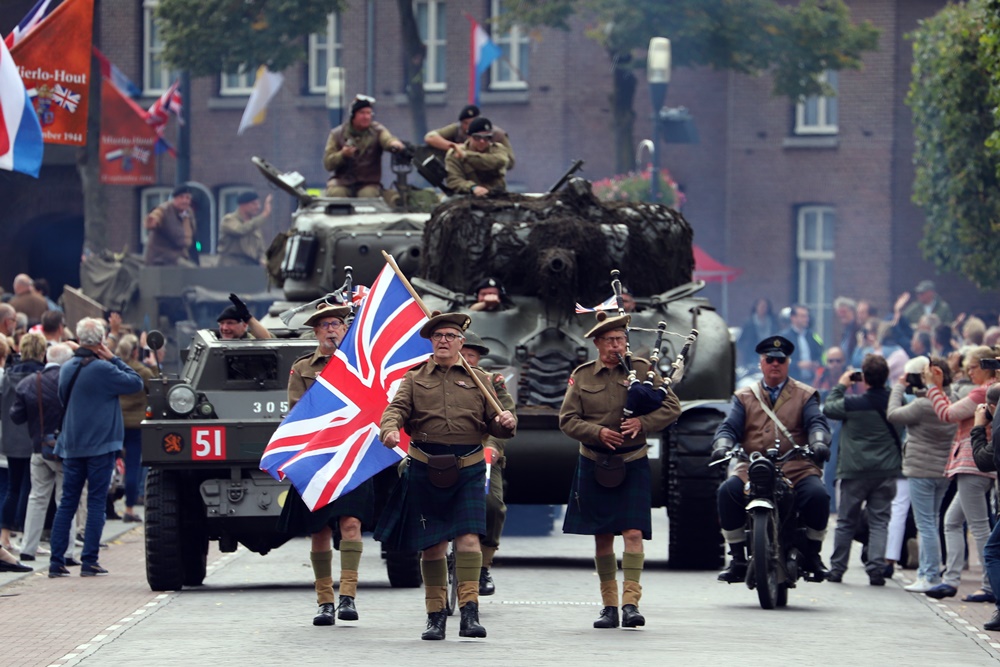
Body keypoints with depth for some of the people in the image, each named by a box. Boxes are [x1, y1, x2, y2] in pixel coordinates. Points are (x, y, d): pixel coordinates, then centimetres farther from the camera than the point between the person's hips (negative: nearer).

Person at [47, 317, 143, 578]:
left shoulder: (67, 368, 7)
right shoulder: (102, 369, -14)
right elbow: (136, 383, -10)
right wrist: (113, 359, -5)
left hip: (71, 446, 6)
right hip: (100, 445, -6)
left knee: (67, 503, 8)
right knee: (96, 503, -1)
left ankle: (56, 561, 4)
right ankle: (89, 562, -4)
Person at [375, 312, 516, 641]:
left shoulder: (478, 380, 12)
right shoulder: (415, 379, 10)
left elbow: (493, 425, 11)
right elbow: (397, 408, -5)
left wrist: (506, 423, -13)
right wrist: (390, 429, -27)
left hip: (468, 470, 0)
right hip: (425, 471, 0)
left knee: (468, 537, -13)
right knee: (431, 544, 4)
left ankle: (469, 613, -16)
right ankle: (435, 614, 14)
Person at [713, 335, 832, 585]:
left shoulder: (805, 396, 16)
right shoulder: (744, 397, 19)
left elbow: (816, 422, 1)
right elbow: (730, 426, 9)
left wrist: (819, 442, -22)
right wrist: (722, 445, -14)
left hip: (796, 468, -1)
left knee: (817, 494, -30)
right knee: (727, 491, -27)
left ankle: (812, 554, -7)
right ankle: (738, 558, -15)